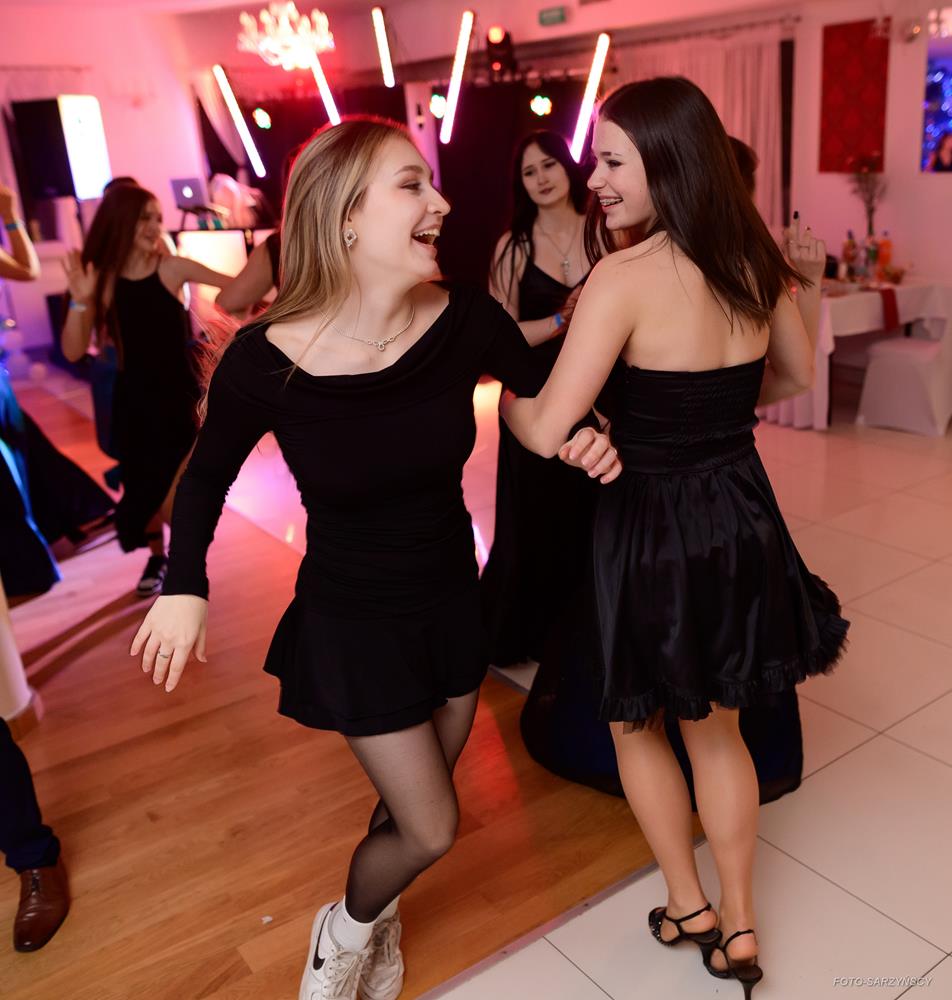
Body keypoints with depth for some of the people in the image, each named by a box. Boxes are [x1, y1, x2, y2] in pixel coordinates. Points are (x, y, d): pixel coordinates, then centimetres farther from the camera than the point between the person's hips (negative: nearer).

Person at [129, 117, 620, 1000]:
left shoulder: (466, 321, -18)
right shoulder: (264, 362, -24)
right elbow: (207, 475, -3)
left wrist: (588, 435, -17)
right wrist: (183, 584, -13)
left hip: (451, 595, 4)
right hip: (350, 619, -3)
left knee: (417, 801, 21)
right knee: (430, 829, 4)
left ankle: (376, 924, 53)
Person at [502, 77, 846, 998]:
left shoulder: (624, 276, -20)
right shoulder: (754, 263, 0)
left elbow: (546, 432, -23)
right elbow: (795, 376, 16)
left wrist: (498, 387, -1)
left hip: (652, 530, -6)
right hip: (741, 521, 6)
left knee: (635, 721, 21)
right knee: (715, 729, 23)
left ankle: (687, 906, 34)